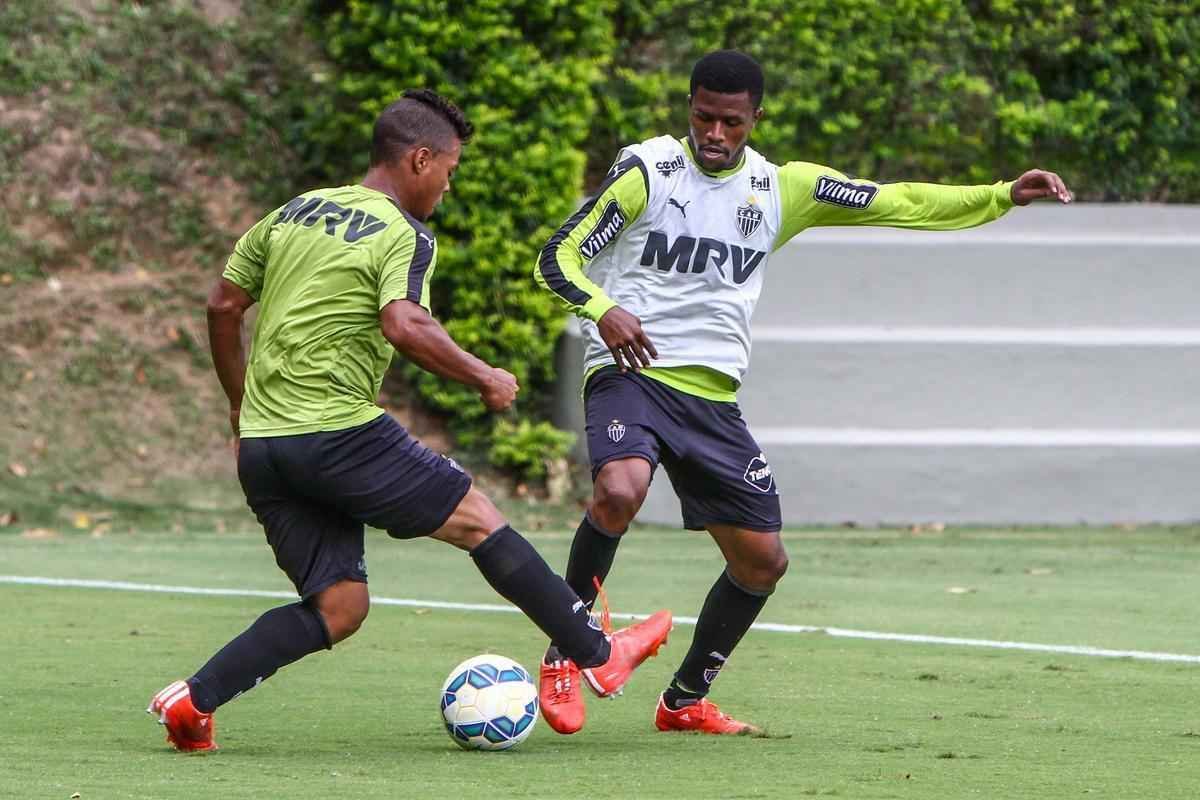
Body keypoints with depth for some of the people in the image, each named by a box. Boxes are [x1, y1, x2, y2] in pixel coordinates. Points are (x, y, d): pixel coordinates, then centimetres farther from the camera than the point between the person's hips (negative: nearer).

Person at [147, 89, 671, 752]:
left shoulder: (293, 213, 17)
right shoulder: (405, 236, -6)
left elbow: (222, 305, 21)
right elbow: (404, 326, -24)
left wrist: (239, 400, 31)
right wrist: (482, 378, -11)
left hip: (261, 446, 7)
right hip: (339, 432, -7)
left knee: (339, 608, 10)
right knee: (479, 521, 6)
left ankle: (193, 698, -5)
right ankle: (599, 655, 12)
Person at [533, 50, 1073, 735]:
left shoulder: (783, 189, 9)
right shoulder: (647, 170, -3)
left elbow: (899, 203, 12)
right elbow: (558, 259, -5)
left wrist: (1004, 195, 2)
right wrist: (602, 309, -26)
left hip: (714, 397, 5)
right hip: (631, 372, -5)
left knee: (763, 560, 4)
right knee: (620, 490, -35)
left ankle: (686, 702, 24)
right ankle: (563, 657, -17)